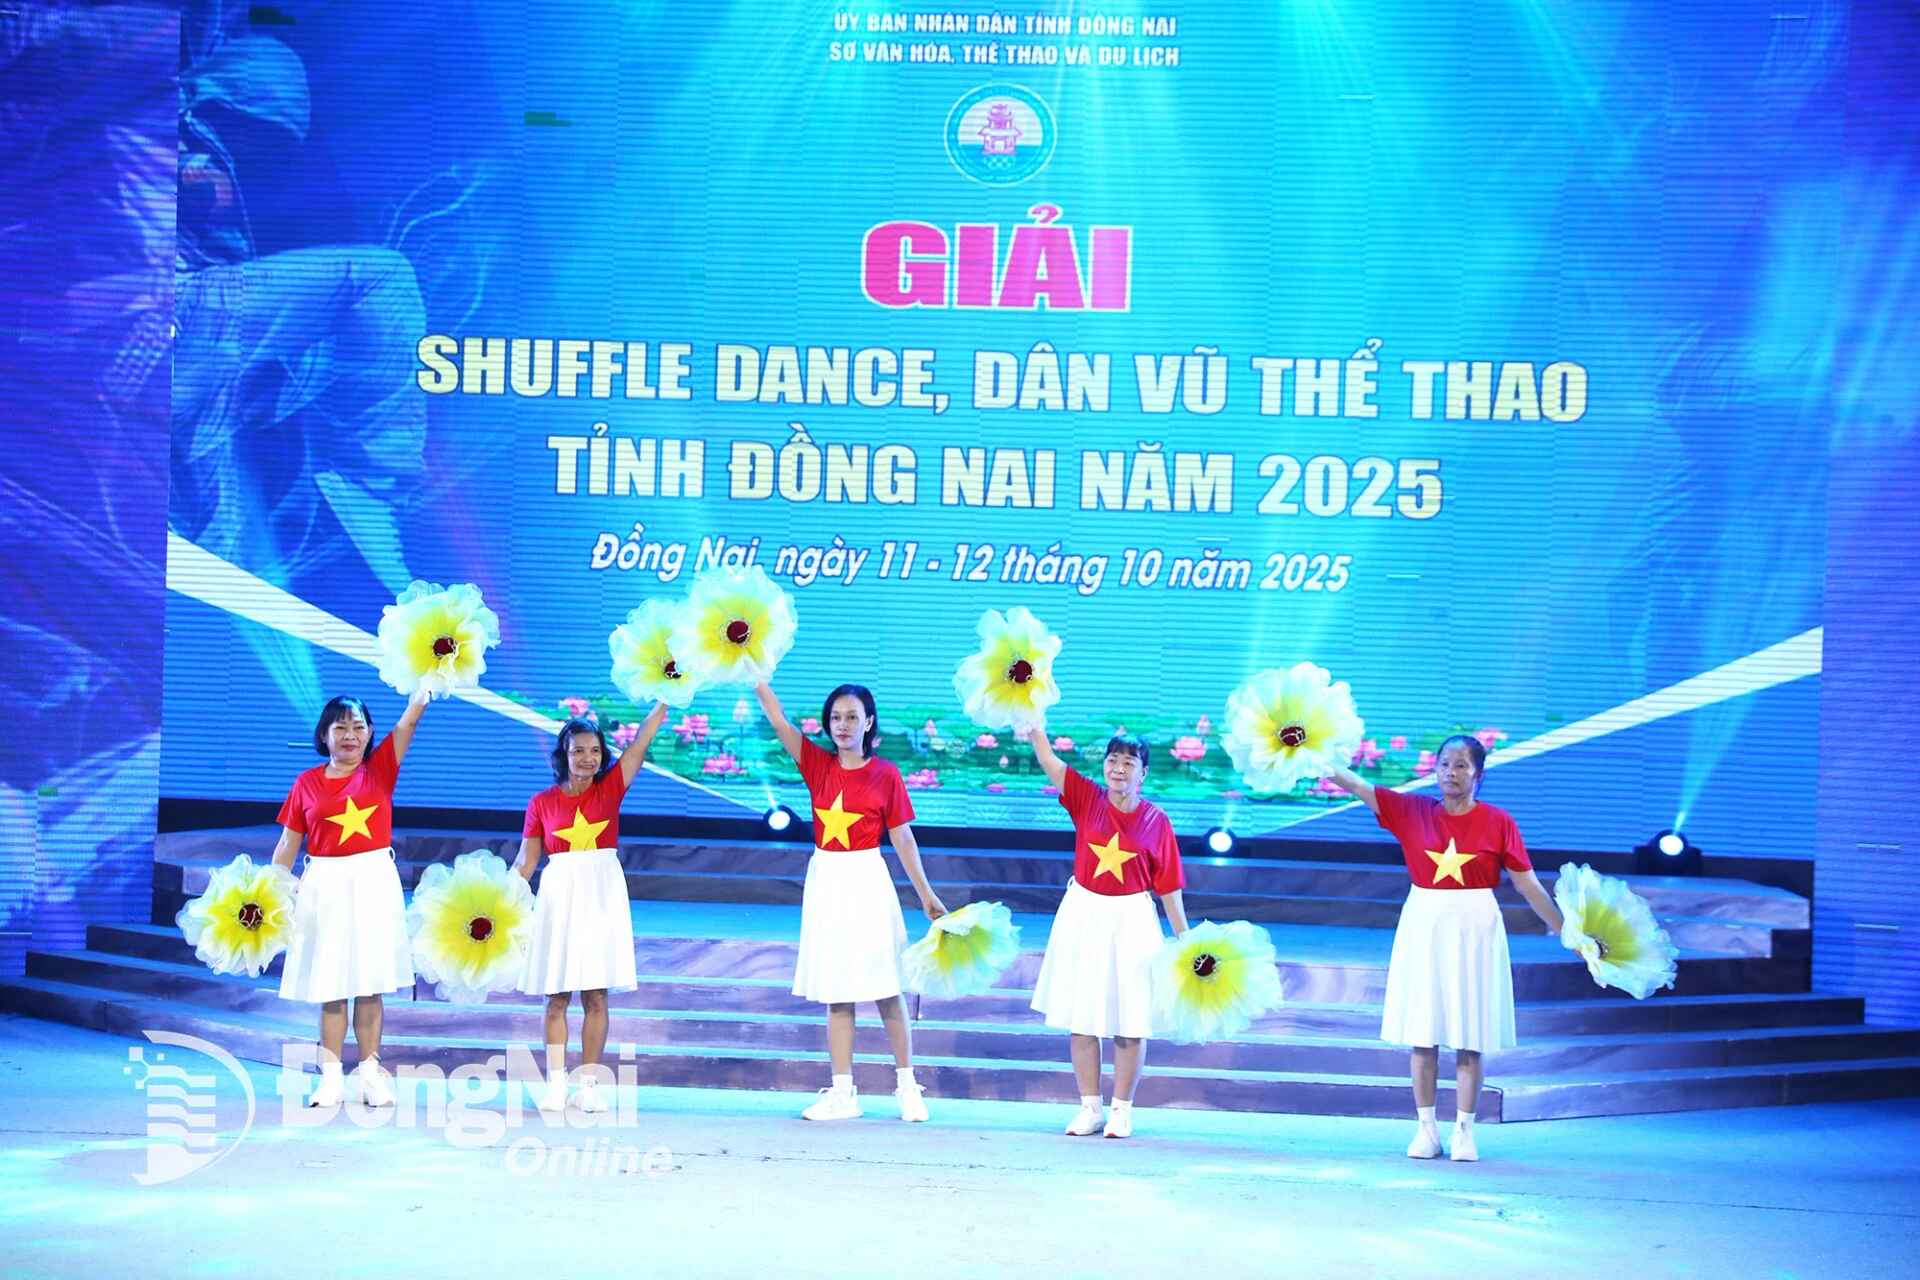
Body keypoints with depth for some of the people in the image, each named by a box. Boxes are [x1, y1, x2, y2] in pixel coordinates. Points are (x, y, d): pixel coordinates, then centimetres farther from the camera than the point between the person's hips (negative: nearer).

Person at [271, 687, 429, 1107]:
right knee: (331, 985, 3)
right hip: (325, 887, 0)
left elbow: (410, 719, -5)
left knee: (369, 984, 4)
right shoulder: (307, 783, 3)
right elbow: (288, 844, 5)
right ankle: (331, 1076, 8)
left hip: (374, 883, 0)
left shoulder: (379, 769, 3)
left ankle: (370, 1072, 11)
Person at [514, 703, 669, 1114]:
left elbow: (643, 738, -5)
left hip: (602, 896, 0)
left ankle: (589, 1083, 7)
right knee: (558, 996, 4)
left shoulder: (610, 788, 1)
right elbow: (526, 862, 3)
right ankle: (555, 1083, 9)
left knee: (595, 995, 2)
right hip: (559, 896, 0)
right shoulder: (542, 803, 1)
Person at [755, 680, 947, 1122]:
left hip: (866, 881, -3)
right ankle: (842, 1092, 12)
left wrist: (926, 895, 0)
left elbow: (903, 838, -1)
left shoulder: (885, 774, -4)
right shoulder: (818, 764, 4)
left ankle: (907, 1085, 15)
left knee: (885, 989, 2)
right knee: (836, 993, 7)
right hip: (825, 881, 3)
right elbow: (779, 723, -4)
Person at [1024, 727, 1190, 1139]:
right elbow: (1049, 761, -13)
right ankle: (1090, 1108, 17)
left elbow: (1168, 885, 0)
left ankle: (1122, 1110, 16)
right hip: (1084, 915, 2)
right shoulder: (1086, 799, -1)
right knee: (1080, 1017, 6)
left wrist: (1184, 937, 1)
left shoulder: (1155, 820, -3)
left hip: (1132, 920, -2)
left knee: (1130, 1021, 2)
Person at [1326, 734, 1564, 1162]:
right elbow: (1356, 785, -4)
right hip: (1424, 927, 1)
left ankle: (1464, 1131, 10)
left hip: (1474, 929, -1)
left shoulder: (1498, 822, -3)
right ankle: (1426, 1128, 12)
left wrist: (1563, 930, 2)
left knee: (1469, 1038, 2)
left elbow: (1528, 883, 2)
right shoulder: (1413, 811, 1)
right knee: (1423, 1034, 4)